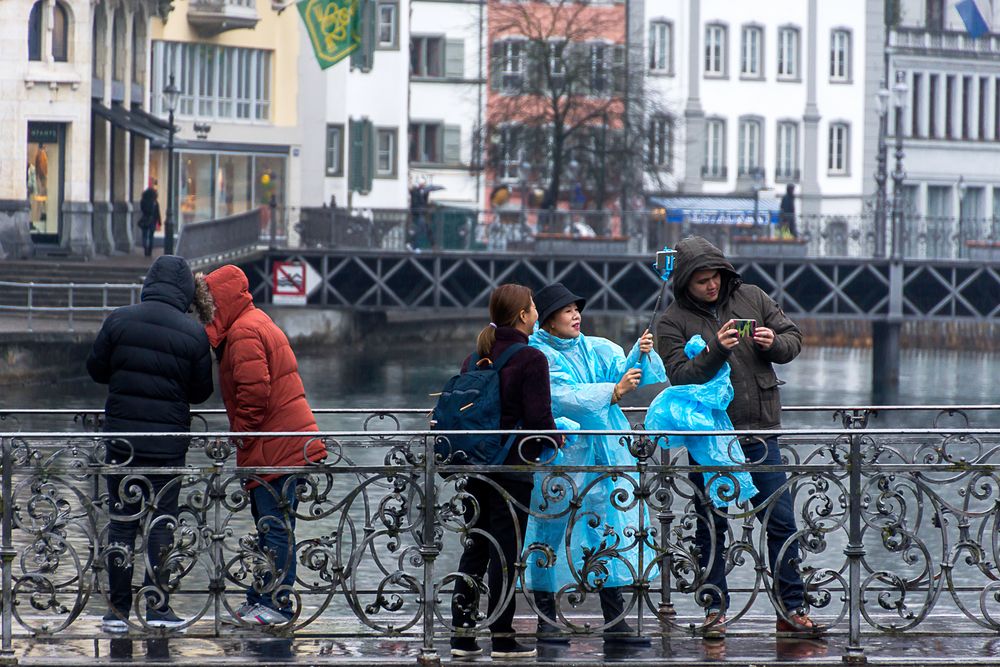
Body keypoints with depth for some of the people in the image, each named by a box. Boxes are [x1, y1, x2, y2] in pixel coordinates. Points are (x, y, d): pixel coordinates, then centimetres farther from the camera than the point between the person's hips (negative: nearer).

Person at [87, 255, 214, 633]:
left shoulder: (119, 321, -5)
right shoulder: (193, 334, -7)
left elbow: (96, 368, 4)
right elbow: (201, 392, 0)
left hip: (122, 435, 1)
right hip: (169, 441, -1)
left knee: (121, 521, 7)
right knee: (161, 521, 8)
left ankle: (118, 610, 8)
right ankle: (157, 607, 6)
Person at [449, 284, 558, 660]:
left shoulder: (474, 358, 9)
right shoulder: (531, 359, -12)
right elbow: (539, 419, -16)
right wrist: (555, 438, 3)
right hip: (513, 468, -6)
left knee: (474, 549, 12)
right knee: (505, 551, -1)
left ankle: (461, 636, 11)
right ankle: (502, 638, 2)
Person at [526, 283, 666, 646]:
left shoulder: (597, 349, 11)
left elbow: (625, 371, -1)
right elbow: (563, 397, -18)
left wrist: (640, 355, -21)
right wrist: (613, 392, -26)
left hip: (604, 452, 5)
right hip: (560, 454, -4)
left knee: (610, 526, 0)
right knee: (554, 528, -1)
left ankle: (615, 622, 2)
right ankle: (546, 620, 8)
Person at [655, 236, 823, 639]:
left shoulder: (752, 298, 6)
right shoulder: (673, 321, -2)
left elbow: (794, 340, 11)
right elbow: (680, 376, -13)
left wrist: (774, 343, -11)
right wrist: (716, 350, -26)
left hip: (759, 431, 2)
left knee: (781, 521, 1)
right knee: (711, 526, 6)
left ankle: (791, 610, 6)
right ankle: (714, 610, 15)